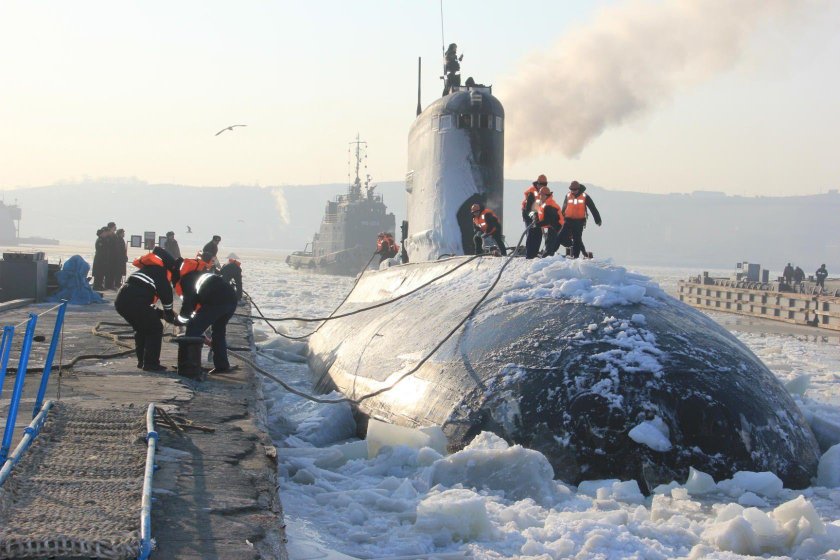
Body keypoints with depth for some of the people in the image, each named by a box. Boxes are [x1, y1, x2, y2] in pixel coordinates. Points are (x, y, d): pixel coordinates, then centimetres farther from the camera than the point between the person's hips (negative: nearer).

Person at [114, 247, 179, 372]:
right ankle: (151, 363, 6)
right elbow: (166, 292, -1)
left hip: (121, 299, 9)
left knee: (141, 329, 26)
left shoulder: (150, 267, 31)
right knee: (155, 329, 6)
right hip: (135, 301, -9)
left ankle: (142, 361, 30)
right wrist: (169, 314, 12)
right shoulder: (164, 270, 6)